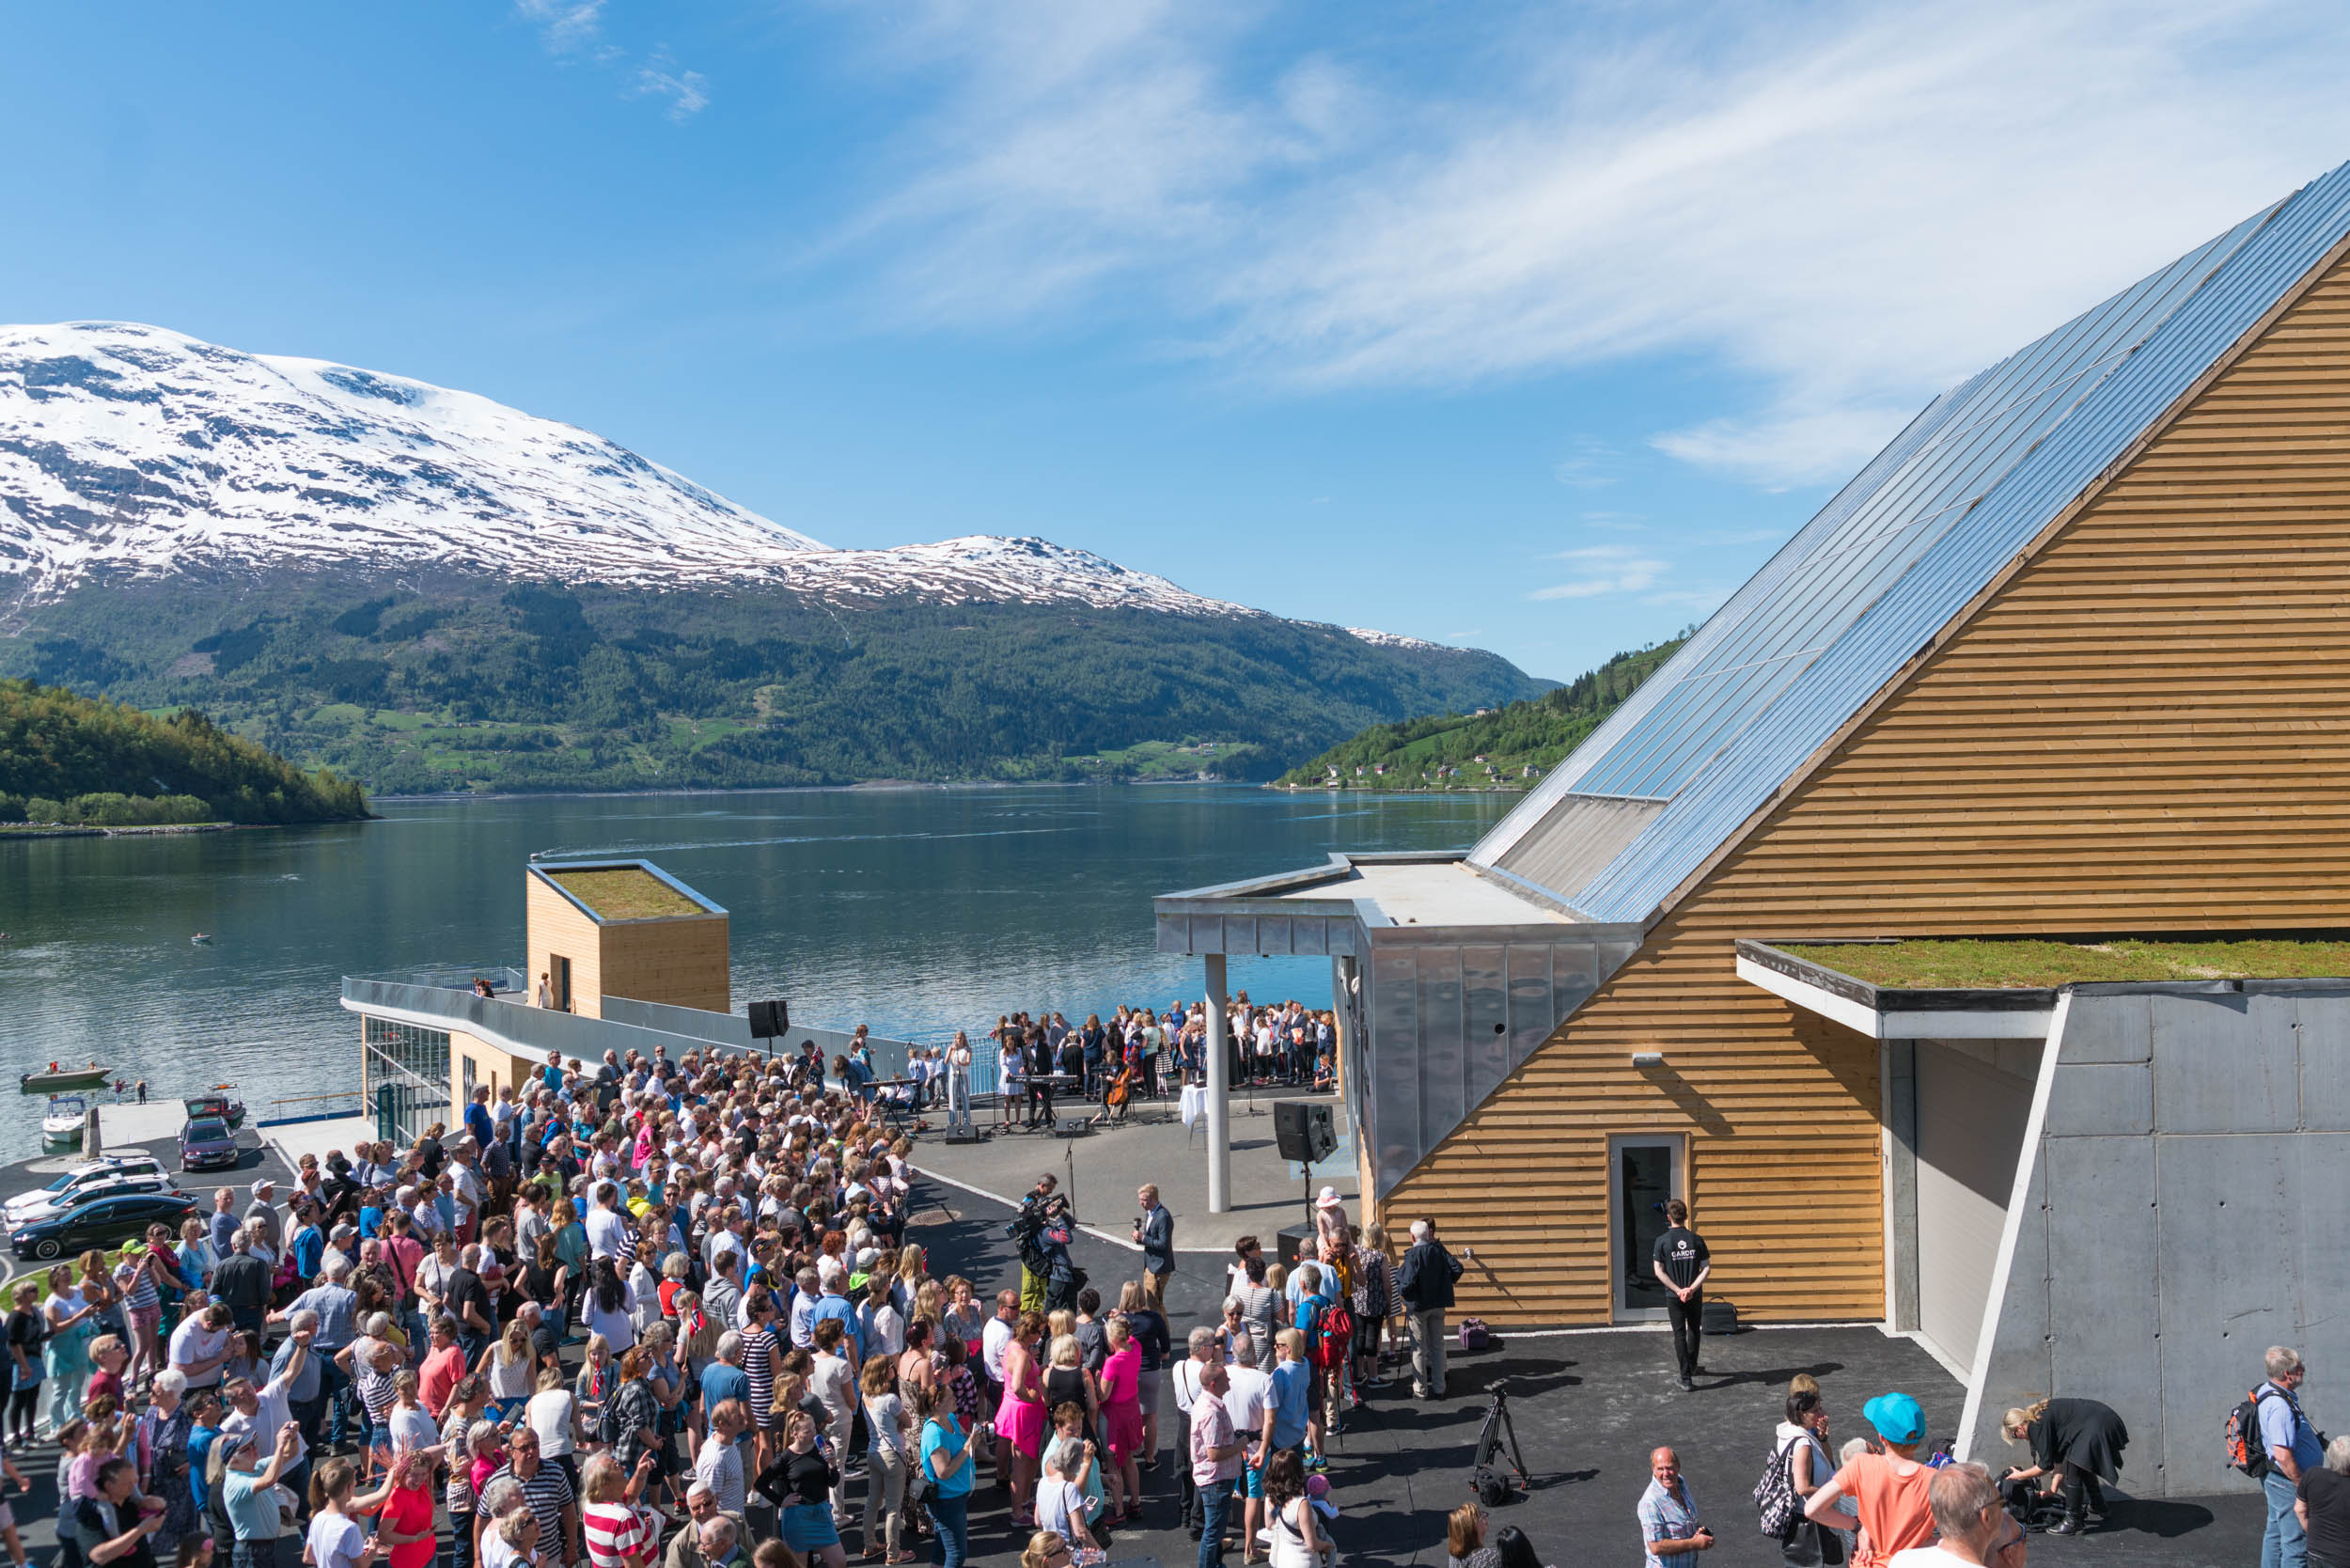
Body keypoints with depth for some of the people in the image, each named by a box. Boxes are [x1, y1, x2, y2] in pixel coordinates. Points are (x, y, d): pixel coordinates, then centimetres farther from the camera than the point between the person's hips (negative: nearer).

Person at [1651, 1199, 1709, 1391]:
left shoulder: (1662, 1241, -9)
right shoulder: (1696, 1239, -4)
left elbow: (1659, 1271, -12)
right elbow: (1707, 1268, -8)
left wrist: (1677, 1290, -12)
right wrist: (1692, 1288, -13)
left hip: (1673, 1296, -2)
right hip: (1695, 1296, 2)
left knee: (1679, 1334, 5)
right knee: (1694, 1330, 22)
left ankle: (1686, 1377, 2)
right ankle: (1692, 1367, 39)